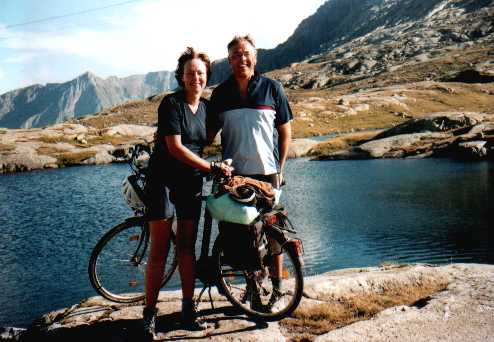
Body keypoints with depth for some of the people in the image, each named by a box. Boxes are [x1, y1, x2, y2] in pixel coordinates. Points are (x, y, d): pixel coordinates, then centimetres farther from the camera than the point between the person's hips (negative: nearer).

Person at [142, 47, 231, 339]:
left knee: (188, 247, 9)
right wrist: (211, 167, -17)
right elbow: (175, 147, -17)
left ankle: (188, 307, 19)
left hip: (192, 183, 5)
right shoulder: (171, 103, -11)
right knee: (160, 251, -3)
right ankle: (150, 312, 7)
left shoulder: (207, 107, 9)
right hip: (164, 181, -5)